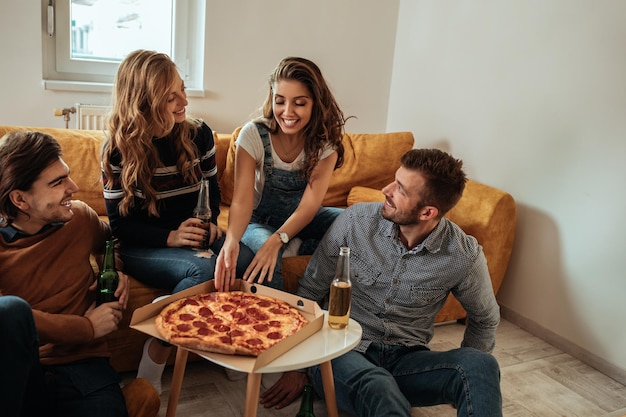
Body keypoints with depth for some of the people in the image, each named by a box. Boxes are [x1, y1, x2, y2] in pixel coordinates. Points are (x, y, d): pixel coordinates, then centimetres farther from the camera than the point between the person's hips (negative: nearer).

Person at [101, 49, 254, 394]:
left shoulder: (198, 134, 2)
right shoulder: (119, 148, -8)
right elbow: (120, 222, -6)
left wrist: (210, 222, -6)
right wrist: (170, 237, -21)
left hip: (194, 234, 4)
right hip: (142, 247, -3)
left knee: (247, 260, -30)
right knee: (202, 269, -36)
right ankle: (147, 378, -20)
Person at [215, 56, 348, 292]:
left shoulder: (326, 141, -16)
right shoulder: (254, 135, -21)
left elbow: (309, 205, -24)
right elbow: (242, 200, -28)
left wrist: (278, 240, -43)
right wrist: (232, 239, -50)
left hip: (302, 219, 3)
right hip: (260, 220, -2)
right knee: (264, 246, -38)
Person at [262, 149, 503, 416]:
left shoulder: (465, 257, -9)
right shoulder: (356, 221, -9)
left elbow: (486, 319, 12)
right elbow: (310, 290, 1)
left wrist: (461, 375, 7)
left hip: (406, 358, 2)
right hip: (343, 353, -2)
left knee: (482, 366, -27)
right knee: (380, 389, -37)